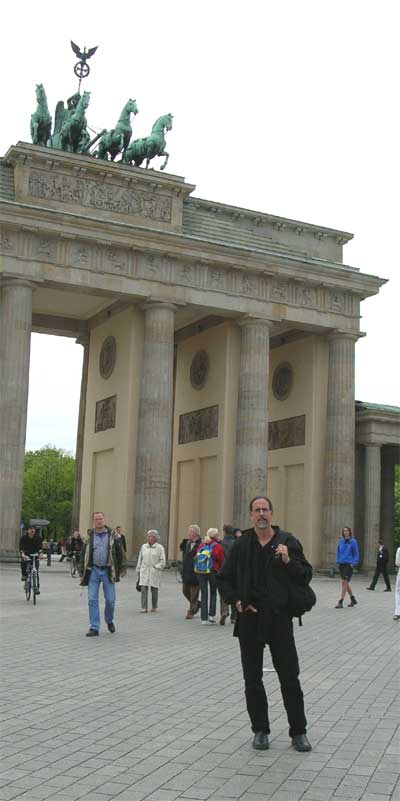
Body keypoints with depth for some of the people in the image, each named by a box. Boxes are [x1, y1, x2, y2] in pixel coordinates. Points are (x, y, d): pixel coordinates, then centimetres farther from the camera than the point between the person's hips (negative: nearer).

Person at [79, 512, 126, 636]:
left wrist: (122, 569, 0)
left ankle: (109, 620, 29)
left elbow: (120, 552, 5)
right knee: (92, 600, -2)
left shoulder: (112, 535, 3)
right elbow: (83, 554, 12)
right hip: (93, 570, 1)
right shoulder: (89, 536, 7)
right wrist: (82, 572, 9)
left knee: (110, 599, 1)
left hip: (108, 571, -1)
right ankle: (94, 628, 4)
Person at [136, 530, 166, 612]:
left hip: (154, 572, -2)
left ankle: (154, 607, 17)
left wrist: (156, 567, -11)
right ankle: (144, 607, -7)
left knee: (154, 590, 4)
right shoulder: (143, 546, 11)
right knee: (144, 589, -7)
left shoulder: (159, 548, 0)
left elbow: (162, 561, -1)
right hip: (144, 571, 2)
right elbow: (140, 559, 16)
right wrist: (138, 570, 15)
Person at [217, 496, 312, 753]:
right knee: (253, 679, 8)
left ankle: (299, 732, 14)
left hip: (280, 618, -2)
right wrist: (236, 601, -3)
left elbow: (306, 575, 1)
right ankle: (260, 730, 22)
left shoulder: (287, 542, 1)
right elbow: (224, 579, 12)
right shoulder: (242, 545, 6)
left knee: (290, 678, 2)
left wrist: (288, 561, -16)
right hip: (249, 619, 2)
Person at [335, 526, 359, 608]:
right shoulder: (341, 541, 9)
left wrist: (353, 563, -9)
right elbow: (338, 552, 16)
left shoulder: (353, 541, -4)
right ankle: (353, 600, 29)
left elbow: (356, 553, -1)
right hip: (341, 564, 6)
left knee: (344, 582, -13)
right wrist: (338, 561, 5)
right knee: (345, 583, 13)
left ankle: (340, 602, -14)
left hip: (349, 564, -6)